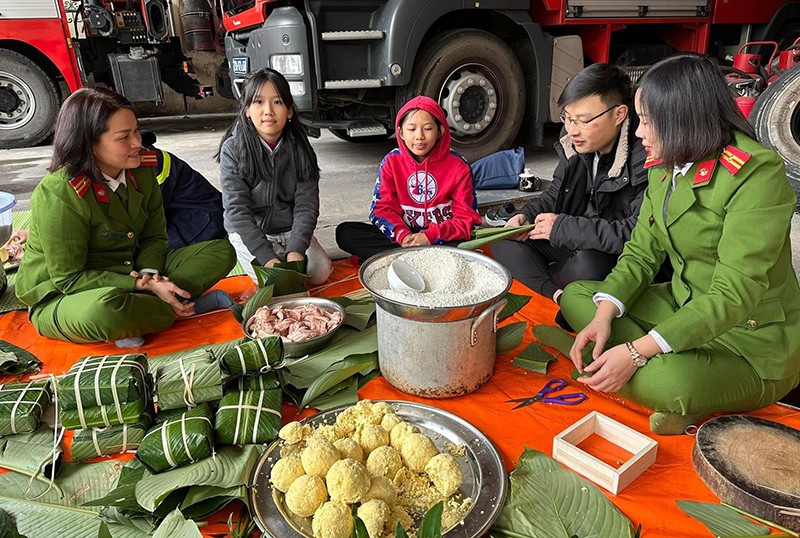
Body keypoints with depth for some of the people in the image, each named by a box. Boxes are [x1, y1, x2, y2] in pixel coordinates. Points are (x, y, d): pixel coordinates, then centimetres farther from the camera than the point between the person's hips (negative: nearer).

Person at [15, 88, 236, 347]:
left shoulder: (142, 170, -5)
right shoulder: (56, 194, -22)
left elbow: (154, 237, 2)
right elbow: (69, 279, -19)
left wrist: (149, 274, -19)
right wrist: (142, 286, -27)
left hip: (133, 273, 7)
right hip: (60, 298, -6)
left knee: (221, 251, -7)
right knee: (106, 308, -45)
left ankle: (139, 309, -19)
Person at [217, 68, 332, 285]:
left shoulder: (300, 149, -8)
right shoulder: (233, 149, -15)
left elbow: (306, 205, -12)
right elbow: (237, 209, -19)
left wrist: (296, 249, -27)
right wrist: (267, 256, -28)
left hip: (291, 229, 2)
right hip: (248, 231, -2)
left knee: (320, 272, -14)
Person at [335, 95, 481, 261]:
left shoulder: (458, 166, -6)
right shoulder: (391, 161, 0)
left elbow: (467, 218, -8)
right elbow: (382, 208, -2)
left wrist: (430, 236, -23)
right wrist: (401, 235, -22)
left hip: (443, 240, -2)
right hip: (402, 236, 3)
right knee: (345, 232, -16)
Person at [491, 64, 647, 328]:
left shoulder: (646, 159, -25)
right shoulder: (575, 145, -1)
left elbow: (639, 234, -31)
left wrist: (563, 227, -27)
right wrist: (527, 216, -9)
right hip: (574, 244, 7)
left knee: (587, 265, -39)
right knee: (504, 239, -3)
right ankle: (559, 296, -18)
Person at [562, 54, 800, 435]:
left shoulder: (758, 174, -22)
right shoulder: (665, 167, 3)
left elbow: (733, 295, -28)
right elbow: (640, 253, 2)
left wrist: (636, 352, -31)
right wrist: (603, 316, -15)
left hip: (753, 344, -8)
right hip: (682, 309, 8)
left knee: (670, 382, -37)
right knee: (575, 295, 2)